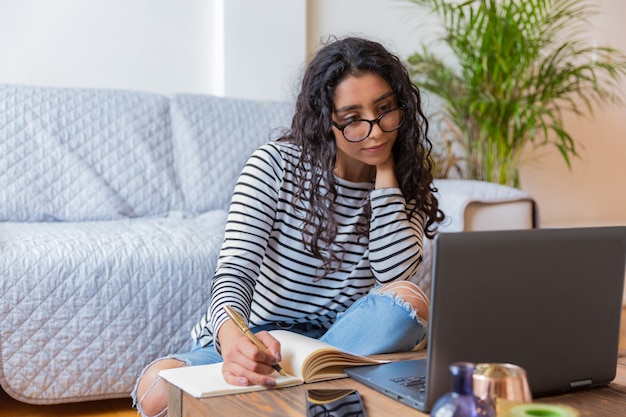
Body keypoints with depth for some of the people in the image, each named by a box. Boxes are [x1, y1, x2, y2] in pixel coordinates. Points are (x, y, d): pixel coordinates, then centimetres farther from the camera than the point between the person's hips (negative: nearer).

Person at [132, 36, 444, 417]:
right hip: (256, 337, -2)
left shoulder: (409, 185, 1)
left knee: (410, 300, -30)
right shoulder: (275, 165, -8)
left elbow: (395, 272, -18)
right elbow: (234, 271, -20)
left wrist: (385, 172, -13)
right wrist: (232, 339, -44)